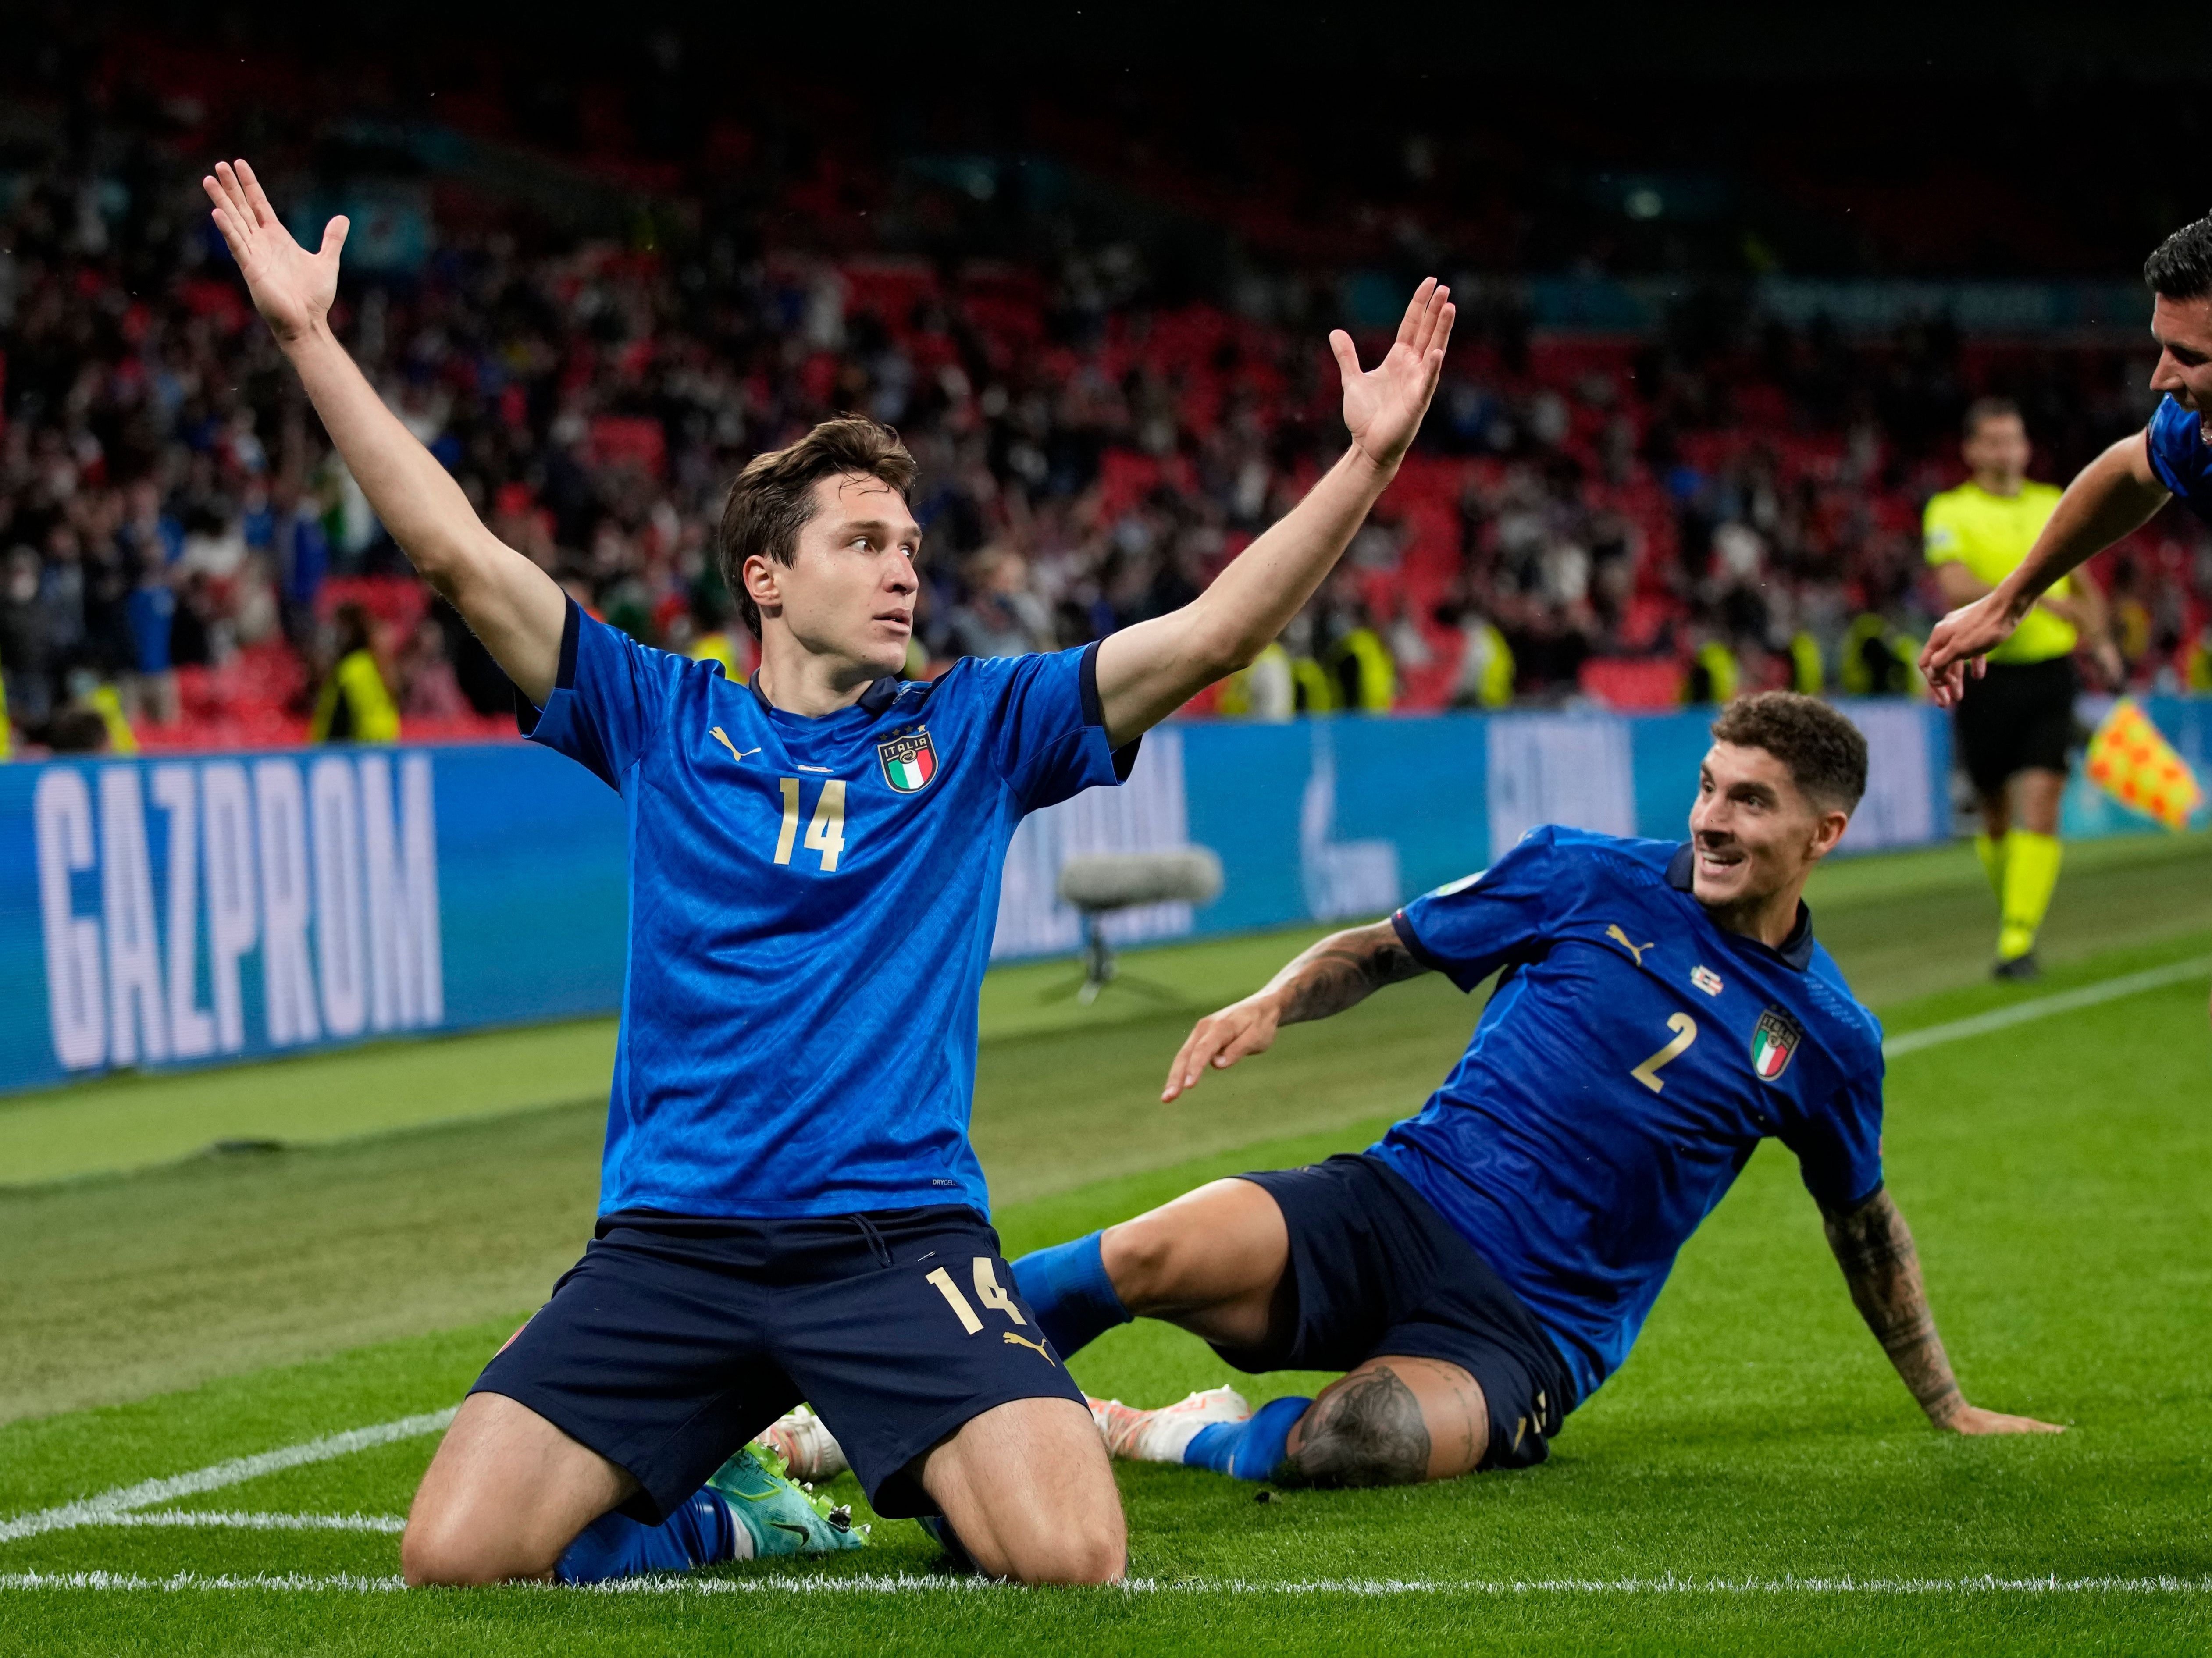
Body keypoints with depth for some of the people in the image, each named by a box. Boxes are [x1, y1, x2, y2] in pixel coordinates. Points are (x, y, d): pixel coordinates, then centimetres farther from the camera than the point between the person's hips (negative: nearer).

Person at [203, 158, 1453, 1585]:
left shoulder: (974, 728, 10)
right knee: (455, 1557, -16)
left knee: (1072, 1558, -23)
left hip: (901, 1237, 0)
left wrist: (1367, 464, -12)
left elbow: (1209, 634, 0)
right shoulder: (660, 717, 10)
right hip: (669, 1242, 1)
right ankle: (721, 1517, 14)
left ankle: (922, 1489, 14)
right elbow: (457, 551, 4)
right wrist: (309, 338, -3)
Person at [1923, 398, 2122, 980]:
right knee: (1997, 815, 6)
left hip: (2049, 672, 2)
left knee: (2040, 806, -12)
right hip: (1986, 675, -2)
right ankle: (2014, 915, 29)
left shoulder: (2056, 506, 13)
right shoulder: (1950, 511, 0)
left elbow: (2083, 587, 26)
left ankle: (2020, 940, -14)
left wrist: (2100, 638, 10)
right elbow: (1956, 588, -16)